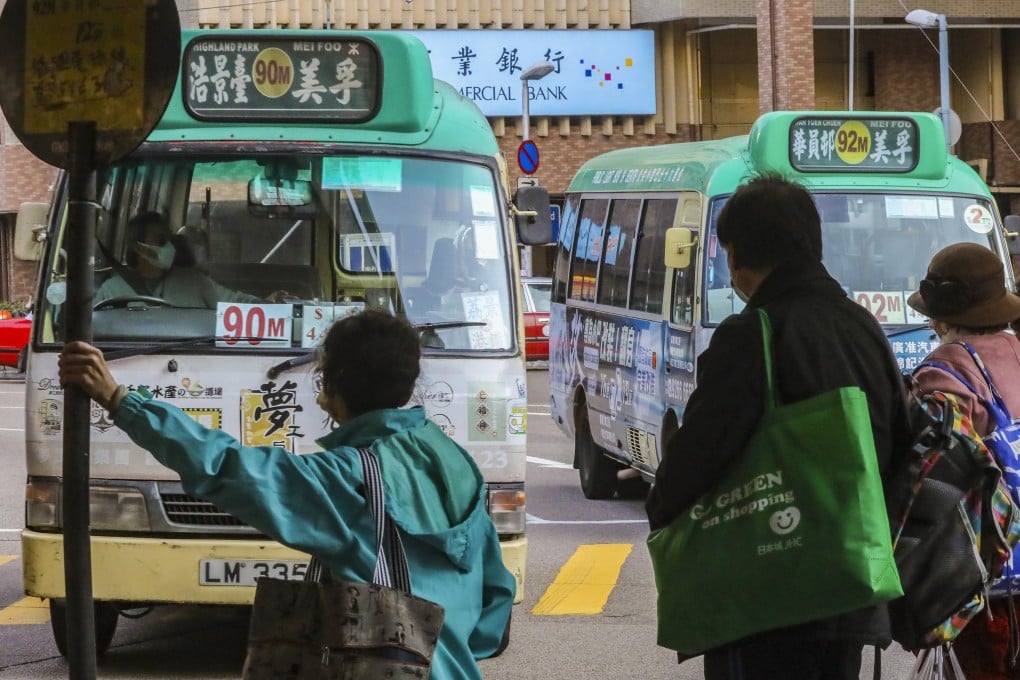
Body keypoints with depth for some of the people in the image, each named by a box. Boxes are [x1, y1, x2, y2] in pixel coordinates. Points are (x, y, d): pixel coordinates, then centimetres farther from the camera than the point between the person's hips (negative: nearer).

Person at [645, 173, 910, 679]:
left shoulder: (751, 337, -14)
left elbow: (699, 449, -20)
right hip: (852, 595, 8)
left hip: (765, 602, -8)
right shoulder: (864, 330, 11)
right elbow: (901, 445, 16)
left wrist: (662, 513, -1)